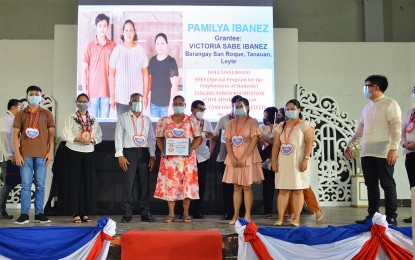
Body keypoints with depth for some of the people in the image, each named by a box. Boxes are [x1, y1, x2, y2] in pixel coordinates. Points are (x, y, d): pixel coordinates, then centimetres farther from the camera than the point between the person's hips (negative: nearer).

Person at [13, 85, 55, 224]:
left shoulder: (47, 114, 10)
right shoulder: (20, 114, 8)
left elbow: (51, 134, 8)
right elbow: (16, 135, 4)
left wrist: (50, 152, -2)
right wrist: (17, 154, -5)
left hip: (42, 155, 1)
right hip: (25, 155, 0)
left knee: (40, 185, 3)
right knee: (26, 185, -1)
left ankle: (39, 214, 9)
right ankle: (24, 214, 4)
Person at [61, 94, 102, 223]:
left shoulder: (93, 120, 12)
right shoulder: (71, 118, 3)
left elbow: (99, 136, 9)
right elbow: (65, 135, -6)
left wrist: (91, 140, -10)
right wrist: (78, 139, -18)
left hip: (88, 153, 3)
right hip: (73, 152, -3)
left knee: (88, 182, 1)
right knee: (74, 182, -4)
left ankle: (85, 212, 7)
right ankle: (75, 213, 1)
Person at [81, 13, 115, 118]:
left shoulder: (112, 45, 4)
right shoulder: (90, 46, 0)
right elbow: (84, 69, 2)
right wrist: (84, 89, -3)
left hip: (107, 90, 1)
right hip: (92, 90, -1)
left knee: (105, 119, 7)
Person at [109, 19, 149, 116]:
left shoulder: (140, 50, 1)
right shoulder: (117, 49, -1)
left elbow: (145, 74, 6)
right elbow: (111, 75, 1)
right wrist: (111, 96, -1)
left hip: (137, 97, 1)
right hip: (120, 96, -1)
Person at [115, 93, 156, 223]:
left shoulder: (147, 119, 15)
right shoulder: (123, 118, 7)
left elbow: (152, 138, 13)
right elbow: (118, 137, 2)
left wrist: (152, 156, 4)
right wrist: (120, 155, -7)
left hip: (144, 153, 3)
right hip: (129, 153, -3)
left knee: (145, 184, 3)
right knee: (128, 184, -5)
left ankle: (145, 213, 9)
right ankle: (127, 214, 2)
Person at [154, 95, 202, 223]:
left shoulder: (192, 120, 5)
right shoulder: (164, 121, 8)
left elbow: (198, 137, 2)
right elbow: (159, 138, 8)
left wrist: (191, 148, -14)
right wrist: (162, 150, -8)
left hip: (187, 157, -1)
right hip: (169, 157, 1)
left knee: (187, 182, -1)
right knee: (170, 183, -1)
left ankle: (186, 213, 8)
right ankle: (171, 213, 7)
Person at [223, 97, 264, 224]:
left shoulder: (252, 122, -1)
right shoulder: (232, 122, 12)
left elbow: (254, 141, -10)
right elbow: (228, 141, 5)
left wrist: (243, 158, -16)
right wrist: (232, 157, -9)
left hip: (248, 158, -4)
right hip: (233, 158, 4)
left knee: (247, 187, -1)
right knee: (236, 187, 6)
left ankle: (247, 216, 3)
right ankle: (235, 215, 10)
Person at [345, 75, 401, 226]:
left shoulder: (390, 104, -5)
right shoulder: (366, 108, 18)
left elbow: (396, 128, -14)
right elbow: (360, 130, 23)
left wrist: (393, 148, -24)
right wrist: (350, 145, 17)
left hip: (383, 153, -7)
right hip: (366, 153, 7)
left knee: (387, 185, 1)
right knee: (371, 185, 10)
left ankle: (391, 216, 8)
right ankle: (372, 215, 17)